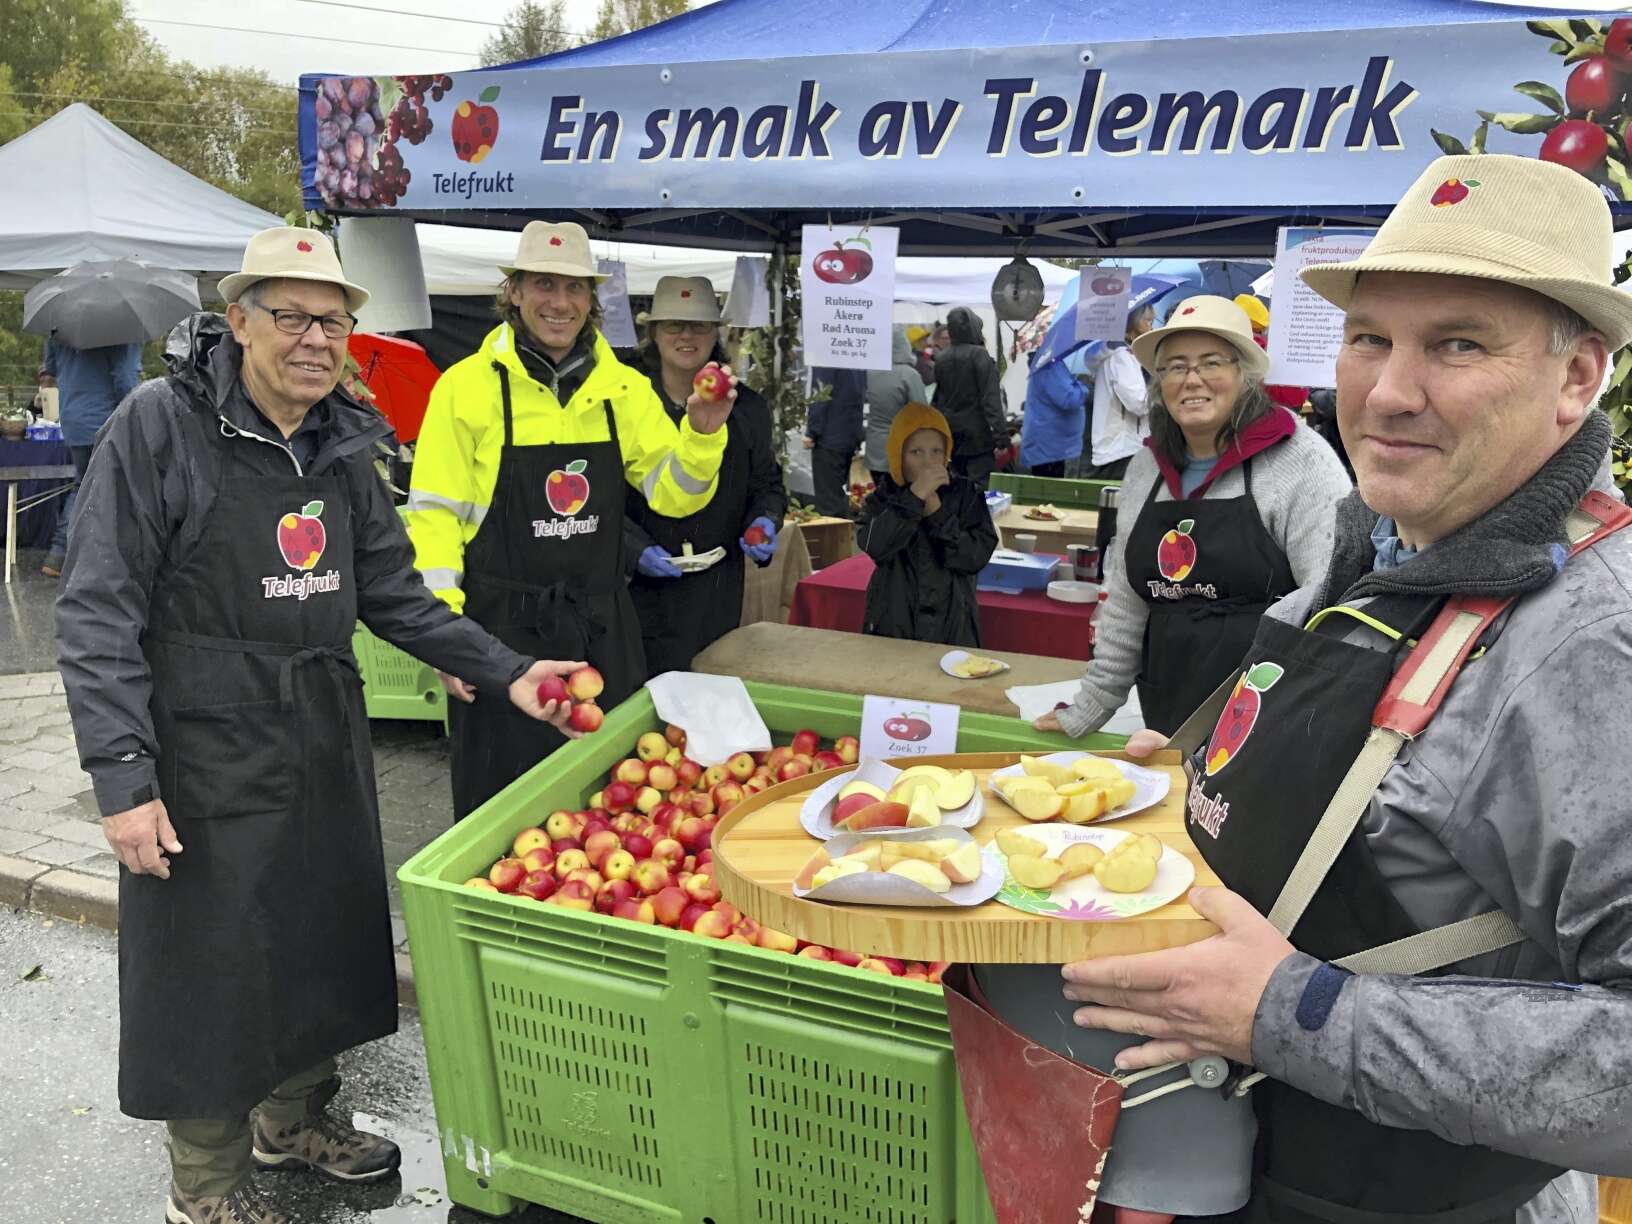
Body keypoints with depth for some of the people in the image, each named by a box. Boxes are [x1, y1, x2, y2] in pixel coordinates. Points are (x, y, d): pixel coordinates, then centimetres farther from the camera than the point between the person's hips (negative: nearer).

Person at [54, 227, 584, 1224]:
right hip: (207, 743, -6)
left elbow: (395, 595, 10)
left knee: (325, 933, 18)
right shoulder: (162, 425, -13)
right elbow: (98, 614, -14)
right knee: (209, 959, 6)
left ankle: (297, 1119, 42)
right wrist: (123, 776, -19)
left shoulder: (345, 446, 5)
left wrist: (505, 671, 2)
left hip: (325, 732, 6)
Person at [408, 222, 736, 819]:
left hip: (602, 629, 3)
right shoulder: (467, 385, -5)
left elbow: (673, 495, 4)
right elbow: (434, 514, -5)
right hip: (501, 627, -3)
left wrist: (701, 435, -15)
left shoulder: (624, 389, 4)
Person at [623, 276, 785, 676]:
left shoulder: (747, 409, 8)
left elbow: (767, 485, 18)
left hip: (717, 596, 3)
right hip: (639, 590, -2)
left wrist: (765, 522, -4)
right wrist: (635, 549, -15)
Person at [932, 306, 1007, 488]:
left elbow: (937, 399, 11)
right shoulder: (979, 355, -12)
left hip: (951, 435, 6)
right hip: (977, 435, -6)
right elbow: (991, 399, -18)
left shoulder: (942, 358, 6)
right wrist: (1001, 437, -20)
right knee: (977, 488, -6)